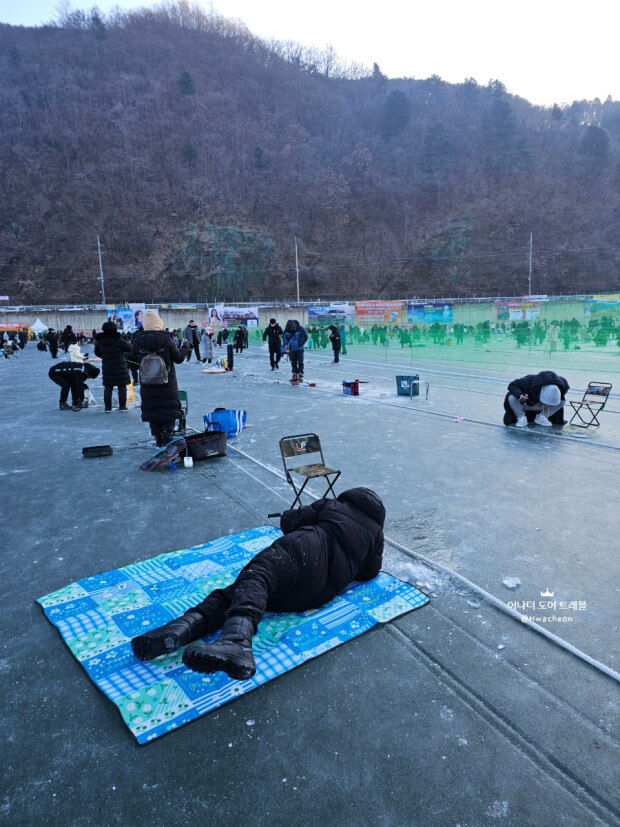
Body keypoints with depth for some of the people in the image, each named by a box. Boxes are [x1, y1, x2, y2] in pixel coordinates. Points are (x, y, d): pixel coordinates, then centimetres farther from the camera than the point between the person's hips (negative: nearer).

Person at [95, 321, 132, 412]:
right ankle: (122, 406, 8)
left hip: (107, 368, 4)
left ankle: (107, 407, 11)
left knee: (107, 387, 10)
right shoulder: (119, 340, -13)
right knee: (122, 387, 6)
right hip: (120, 366, -3)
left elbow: (97, 352, 12)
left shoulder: (100, 341, 1)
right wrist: (125, 340, 11)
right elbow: (129, 348, -5)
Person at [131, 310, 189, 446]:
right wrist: (185, 346, 14)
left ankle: (158, 441, 16)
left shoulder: (137, 341, -6)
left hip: (147, 387, 2)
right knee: (169, 411, 10)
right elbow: (179, 358, -6)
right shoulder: (166, 339, -12)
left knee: (151, 412, 12)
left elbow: (133, 358, 9)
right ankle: (167, 439, 6)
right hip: (167, 385, -2)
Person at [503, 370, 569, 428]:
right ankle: (521, 418, -13)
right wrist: (520, 395, -46)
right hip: (525, 404, -4)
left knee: (562, 402, -17)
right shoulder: (529, 381, -40)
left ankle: (540, 417, -5)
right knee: (512, 398, -36)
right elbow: (512, 385, -28)